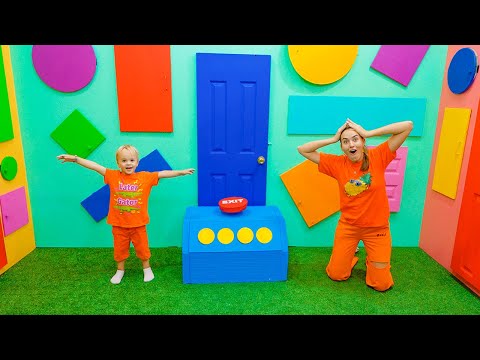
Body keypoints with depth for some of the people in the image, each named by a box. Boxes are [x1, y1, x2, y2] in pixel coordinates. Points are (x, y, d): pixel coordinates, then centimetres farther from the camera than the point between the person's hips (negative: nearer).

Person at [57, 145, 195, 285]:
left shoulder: (146, 177, -7)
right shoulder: (113, 176, -6)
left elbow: (163, 173, -8)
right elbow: (95, 166, -8)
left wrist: (181, 172, -13)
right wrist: (75, 159, -12)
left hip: (138, 224, -1)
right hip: (119, 224, 1)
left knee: (142, 248, 16)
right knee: (120, 249, 18)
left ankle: (147, 269, 37)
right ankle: (120, 270, 40)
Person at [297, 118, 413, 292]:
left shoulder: (378, 156, -13)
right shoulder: (337, 163, -9)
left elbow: (408, 126, -19)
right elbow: (302, 149, -10)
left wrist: (368, 133, -21)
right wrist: (333, 139, -16)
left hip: (377, 228, -1)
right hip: (348, 226, 1)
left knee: (382, 284, 7)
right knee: (336, 275, 11)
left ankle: (370, 261, 38)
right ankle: (350, 255, 41)